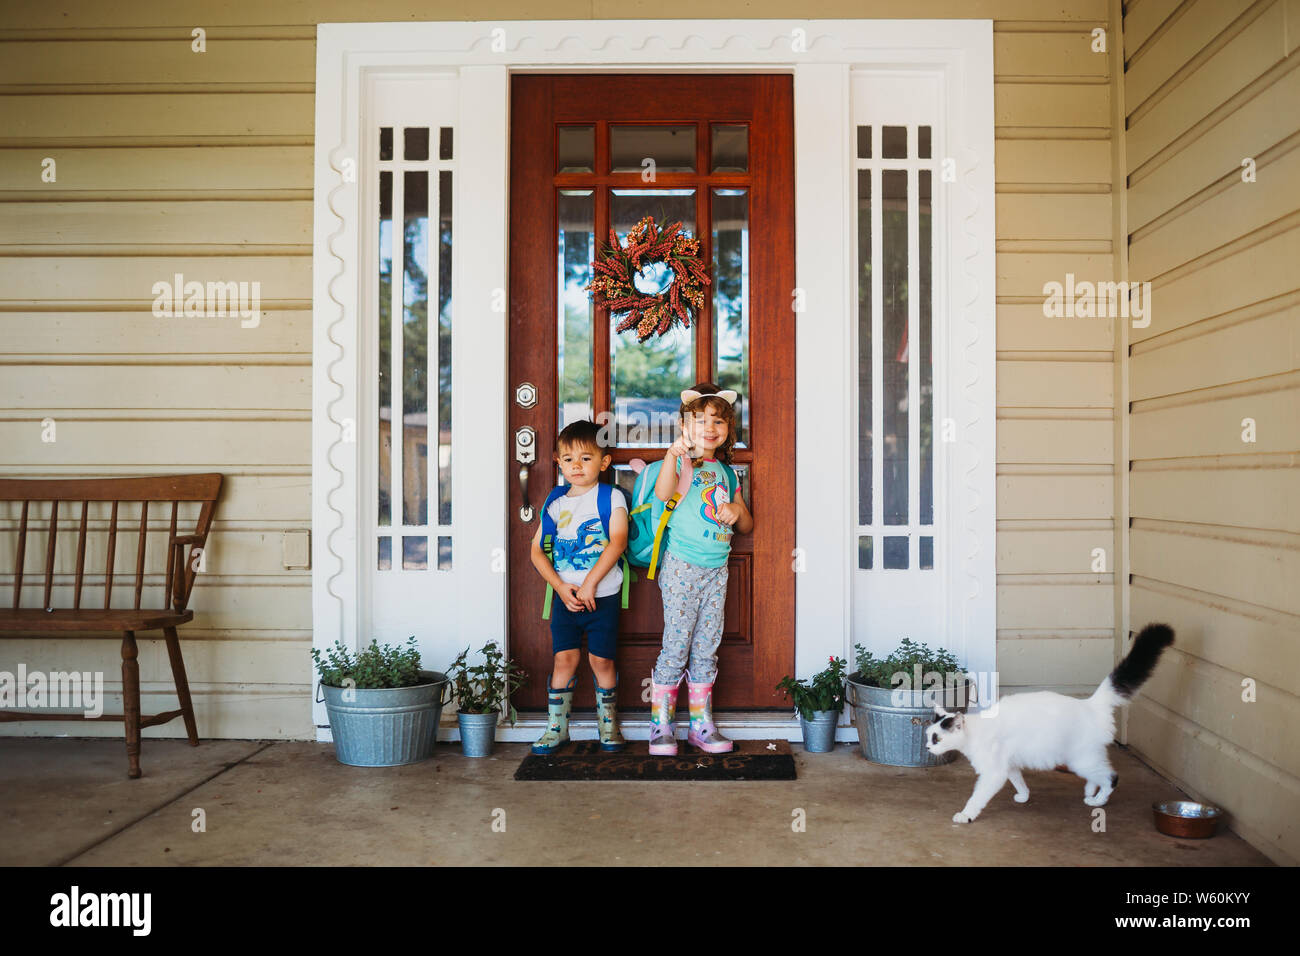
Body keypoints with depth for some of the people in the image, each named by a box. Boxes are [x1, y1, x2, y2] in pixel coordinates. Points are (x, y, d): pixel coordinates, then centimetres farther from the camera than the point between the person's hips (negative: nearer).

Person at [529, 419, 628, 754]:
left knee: (601, 660, 2)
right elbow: (537, 550, 6)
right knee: (564, 658, 1)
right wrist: (561, 588, -6)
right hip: (565, 596, 2)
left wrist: (590, 583, -17)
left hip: (602, 596, -2)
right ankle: (557, 727, 13)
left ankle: (608, 724, 20)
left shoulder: (611, 497, -1)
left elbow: (618, 542, -12)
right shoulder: (556, 502, 9)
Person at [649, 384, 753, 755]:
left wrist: (738, 509, -3)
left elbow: (747, 527, 19)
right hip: (682, 567, -6)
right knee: (676, 645, -3)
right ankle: (661, 726, 7)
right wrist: (672, 454, -44)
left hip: (716, 568, 6)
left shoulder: (727, 472, 14)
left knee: (707, 647, 10)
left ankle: (701, 724, 18)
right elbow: (662, 493, -29)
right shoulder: (681, 463, -5)